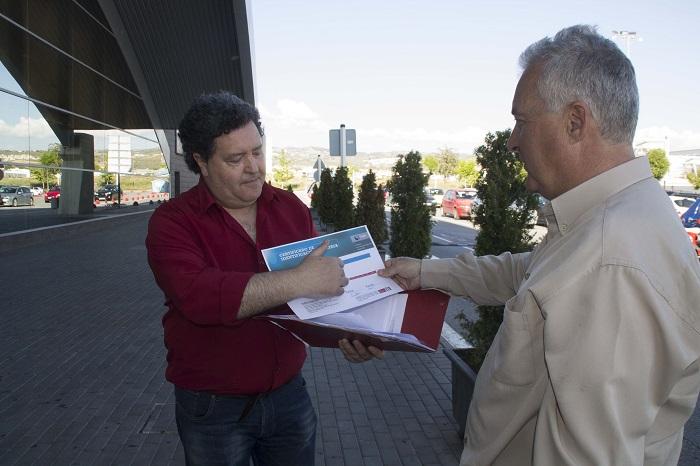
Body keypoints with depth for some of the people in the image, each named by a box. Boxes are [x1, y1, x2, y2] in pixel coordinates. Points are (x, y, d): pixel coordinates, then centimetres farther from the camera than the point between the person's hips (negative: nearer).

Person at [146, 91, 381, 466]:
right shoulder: (171, 222, -11)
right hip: (212, 408, -3)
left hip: (289, 394, 4)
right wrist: (297, 281, -31)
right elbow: (197, 295, -28)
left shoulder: (291, 209, 2)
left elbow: (328, 281, 2)